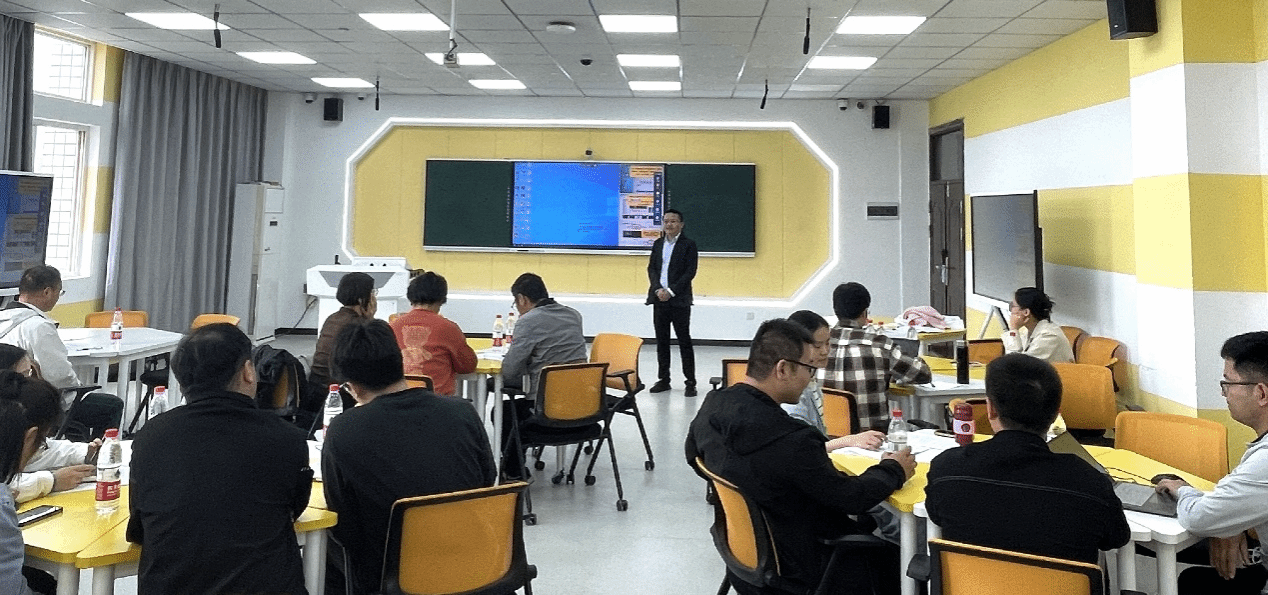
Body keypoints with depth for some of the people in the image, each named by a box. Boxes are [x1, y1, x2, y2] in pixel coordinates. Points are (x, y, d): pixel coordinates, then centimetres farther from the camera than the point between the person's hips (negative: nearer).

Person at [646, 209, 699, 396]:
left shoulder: (688, 244, -2)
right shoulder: (658, 244, 13)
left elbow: (690, 272, -8)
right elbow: (651, 268, 8)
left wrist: (671, 291, -15)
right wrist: (658, 289, -8)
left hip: (679, 300, -5)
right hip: (659, 299, 5)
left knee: (684, 341, -2)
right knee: (661, 341, 9)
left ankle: (690, 382, 2)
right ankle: (663, 379, 17)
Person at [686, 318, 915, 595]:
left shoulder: (712, 405, -11)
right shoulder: (789, 439, -34)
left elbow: (695, 458, 9)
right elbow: (853, 497, -22)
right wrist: (893, 469, -1)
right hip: (791, 568, -8)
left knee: (863, 527, 23)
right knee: (898, 557, 10)